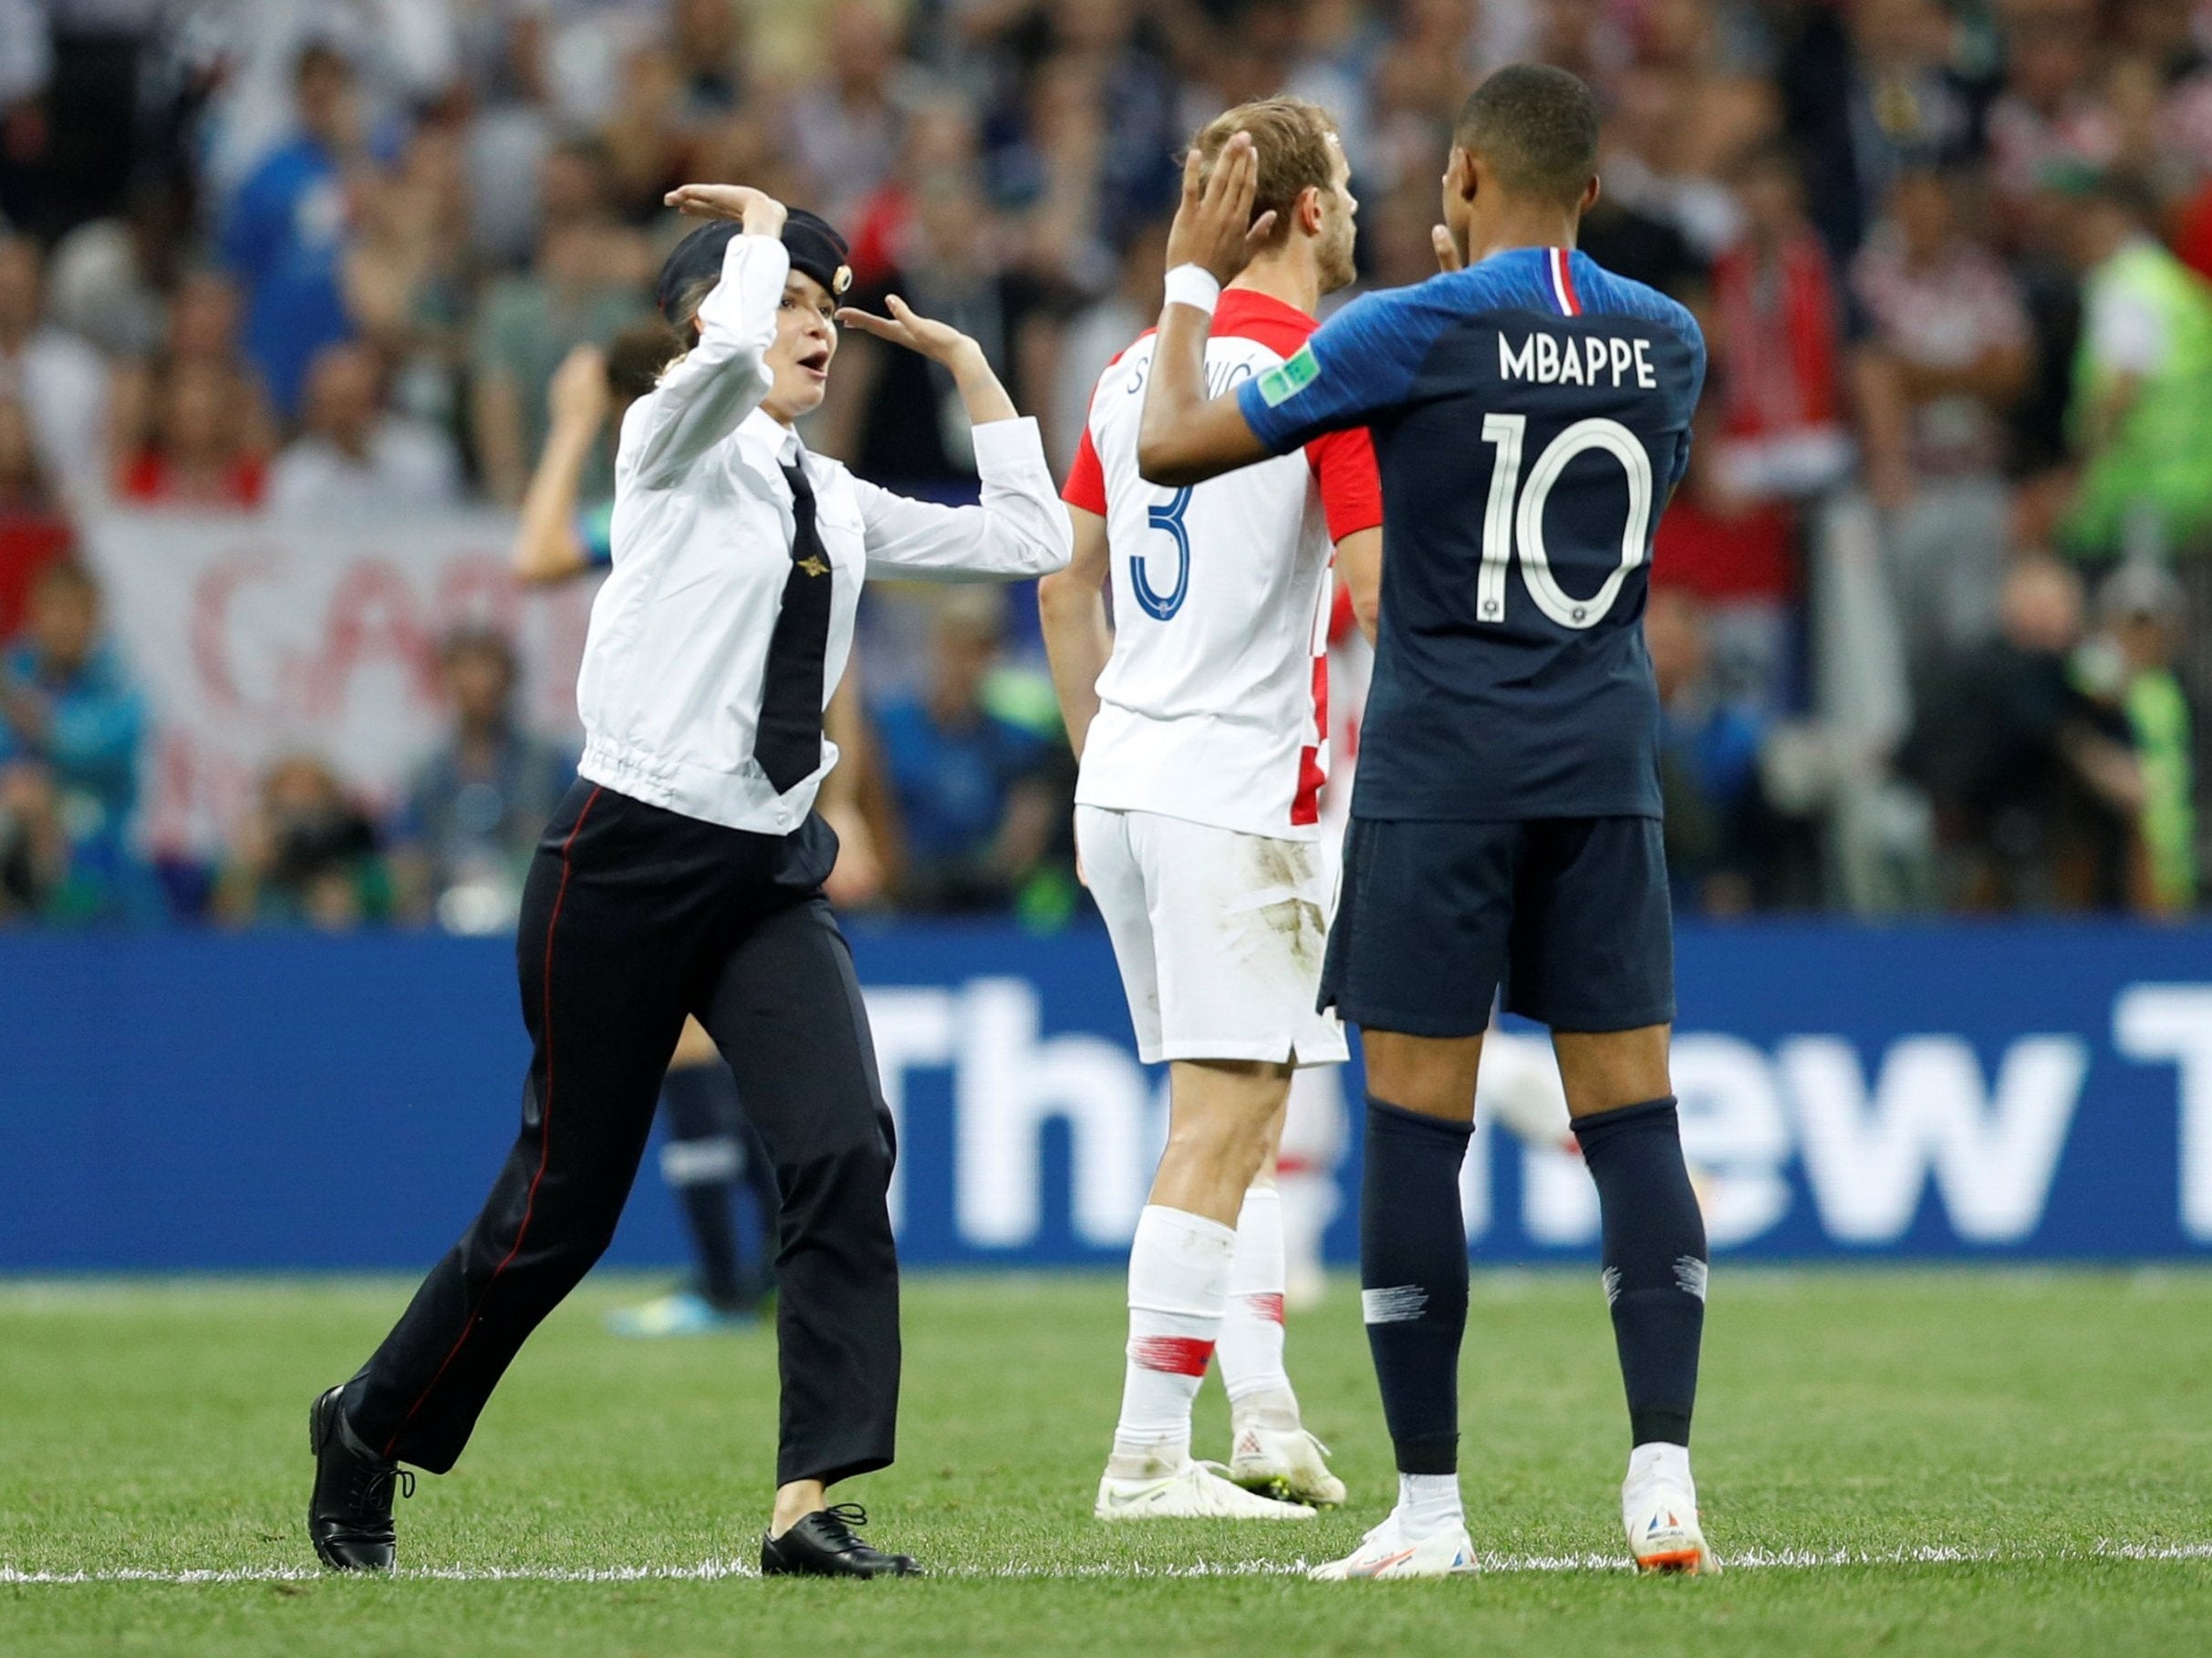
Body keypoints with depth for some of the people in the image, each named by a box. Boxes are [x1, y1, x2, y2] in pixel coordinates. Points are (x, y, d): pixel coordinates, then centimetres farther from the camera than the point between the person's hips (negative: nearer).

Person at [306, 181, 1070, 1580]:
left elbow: (1031, 540, 19)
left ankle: (813, 1503, -21)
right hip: (632, 857, -5)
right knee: (565, 1199, 2)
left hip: (773, 872, 5)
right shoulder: (678, 449, -4)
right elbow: (730, 351, -27)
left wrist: (964, 361, 19)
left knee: (846, 1145, -19)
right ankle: (371, 1427, 27)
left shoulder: (836, 503, 14)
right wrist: (759, 227, -9)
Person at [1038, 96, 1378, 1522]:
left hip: (1123, 780, 8)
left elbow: (1067, 588, 18)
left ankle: (1266, 1420, 12)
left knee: (1240, 1115, 16)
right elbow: (1378, 593, -16)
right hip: (1241, 787, -8)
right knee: (1224, 1124, -7)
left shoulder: (1135, 369, 12)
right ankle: (1149, 1456, -11)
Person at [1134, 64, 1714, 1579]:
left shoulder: (1412, 332, -9)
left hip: (1439, 773, -4)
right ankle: (1666, 1481, -5)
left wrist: (1194, 279, 11)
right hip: (1608, 767, 4)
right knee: (1632, 1119, 4)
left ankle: (1430, 1508, 0)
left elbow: (1174, 447, -5)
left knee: (1416, 1126, 0)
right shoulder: (1667, 343, 6)